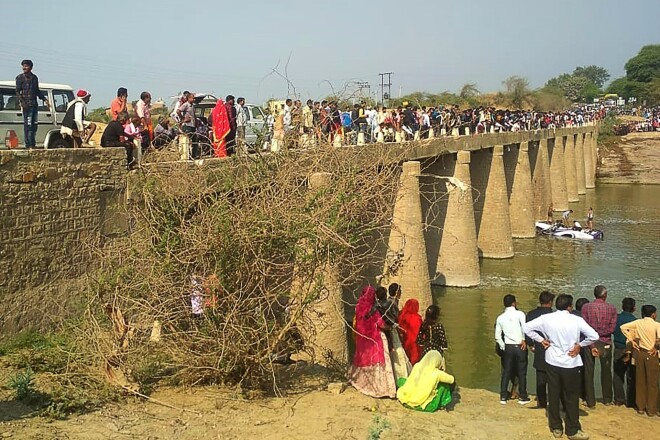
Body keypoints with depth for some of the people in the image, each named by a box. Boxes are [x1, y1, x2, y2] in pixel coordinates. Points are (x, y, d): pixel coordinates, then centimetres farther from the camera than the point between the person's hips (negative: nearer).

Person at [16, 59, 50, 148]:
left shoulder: (34, 77, 15)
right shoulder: (20, 77, -1)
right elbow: (17, 92, -5)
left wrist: (45, 99, 16)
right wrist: (22, 102, -18)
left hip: (34, 104, 6)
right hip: (26, 105, -6)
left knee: (35, 124, 8)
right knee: (27, 124, -9)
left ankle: (33, 143, 16)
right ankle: (28, 144, -8)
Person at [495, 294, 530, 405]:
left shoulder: (500, 318, 4)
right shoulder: (519, 314, -9)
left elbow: (497, 336, 5)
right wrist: (524, 340, -12)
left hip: (508, 347, 3)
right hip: (520, 346, -3)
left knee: (506, 372, 12)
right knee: (521, 372, 8)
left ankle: (503, 397, 16)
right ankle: (522, 397, 17)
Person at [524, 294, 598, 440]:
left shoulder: (546, 318, -5)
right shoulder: (576, 320, -11)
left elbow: (526, 327, -2)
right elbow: (594, 336, -14)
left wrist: (541, 340, 4)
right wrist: (580, 345, -2)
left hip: (552, 362, 3)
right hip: (570, 363, -3)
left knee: (553, 395, 13)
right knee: (571, 397, 9)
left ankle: (556, 428, 23)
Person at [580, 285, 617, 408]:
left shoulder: (586, 307, -7)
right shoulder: (612, 308, -6)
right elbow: (612, 328, -10)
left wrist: (591, 345, -9)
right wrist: (601, 333, -2)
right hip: (605, 343, 1)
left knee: (589, 372, 6)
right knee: (606, 372, 16)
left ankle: (591, 402, 8)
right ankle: (607, 399, 27)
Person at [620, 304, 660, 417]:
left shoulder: (638, 322, 0)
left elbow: (623, 327, 1)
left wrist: (631, 340, 5)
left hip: (640, 353, 4)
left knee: (640, 381, 13)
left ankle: (640, 407, 20)